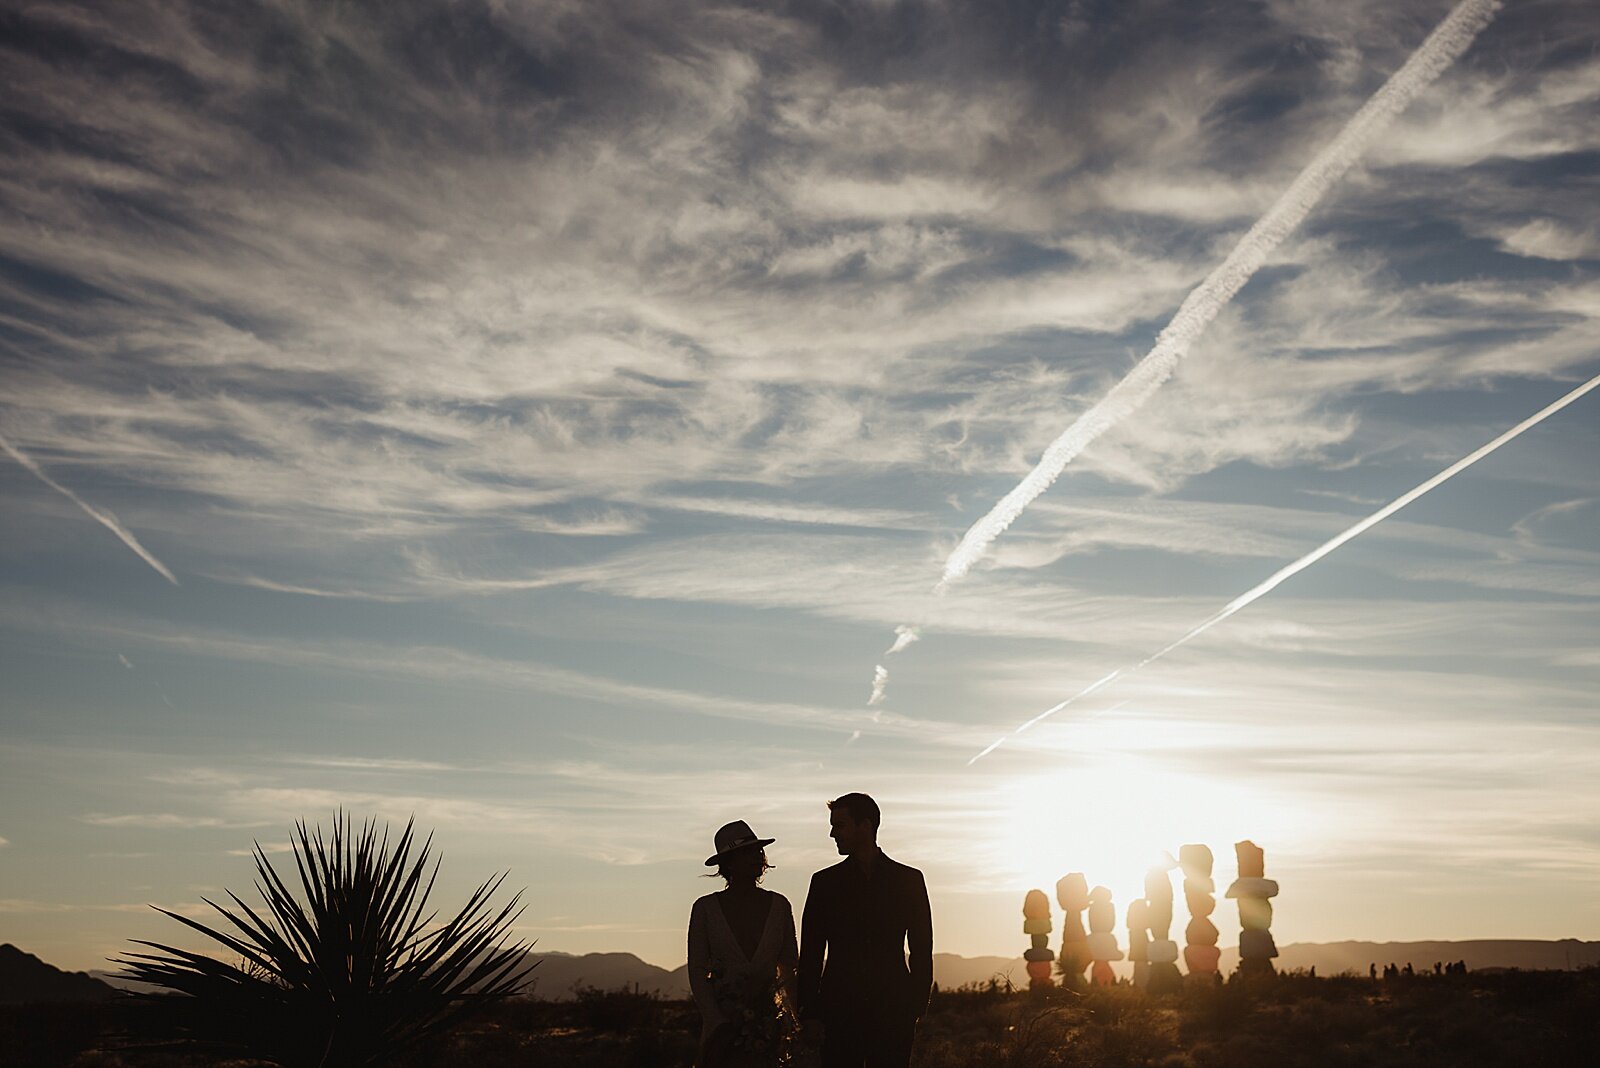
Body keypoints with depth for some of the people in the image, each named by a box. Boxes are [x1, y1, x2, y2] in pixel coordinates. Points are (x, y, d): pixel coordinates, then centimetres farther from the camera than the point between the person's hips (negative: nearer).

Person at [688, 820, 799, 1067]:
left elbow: (789, 965, 10)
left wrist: (793, 1019, 1)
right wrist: (716, 1023, -8)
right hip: (723, 1017, -1)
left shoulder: (779, 905, 6)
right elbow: (697, 972, 1)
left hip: (769, 1018, 1)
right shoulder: (706, 908, 1)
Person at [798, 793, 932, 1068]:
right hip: (840, 1011, 1)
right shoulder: (825, 882, 8)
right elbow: (810, 952, 8)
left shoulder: (909, 879, 6)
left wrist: (918, 1004, -1)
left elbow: (922, 949, 7)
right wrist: (808, 1009, 1)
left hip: (893, 1011, -1)